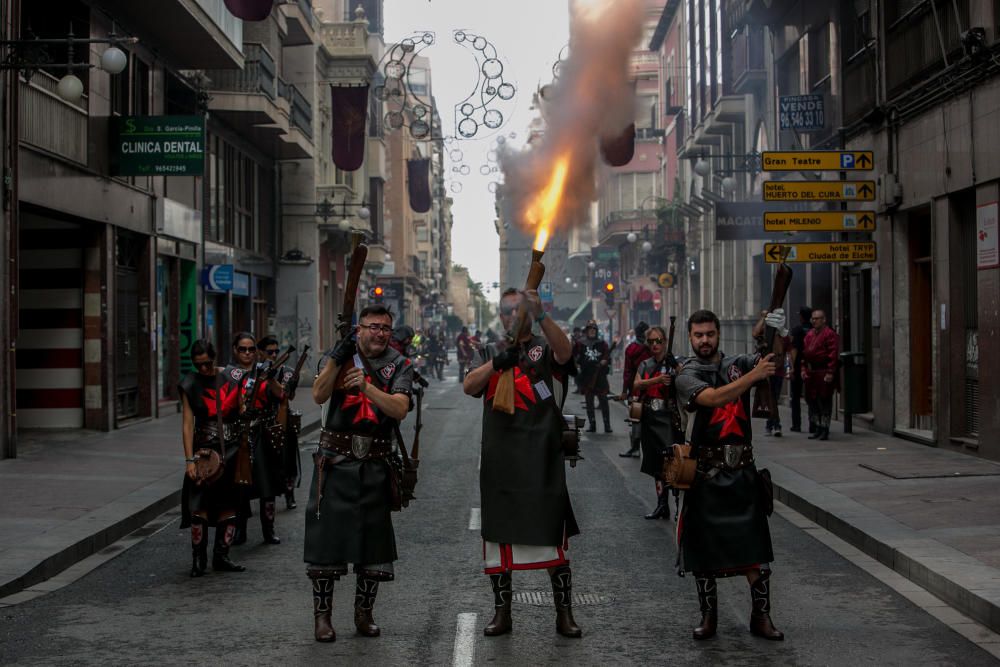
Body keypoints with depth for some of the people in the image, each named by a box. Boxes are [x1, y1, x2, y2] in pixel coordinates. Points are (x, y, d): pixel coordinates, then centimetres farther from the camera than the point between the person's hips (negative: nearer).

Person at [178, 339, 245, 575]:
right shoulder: (190, 385, -1)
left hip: (231, 451, 2)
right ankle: (198, 558, 2)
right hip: (204, 452, -2)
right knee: (199, 507, -8)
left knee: (229, 507, 4)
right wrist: (190, 460, -11)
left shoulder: (230, 379, 5)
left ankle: (221, 556, 14)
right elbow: (187, 424, -4)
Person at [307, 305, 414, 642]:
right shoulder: (341, 355, 6)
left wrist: (367, 386, -27)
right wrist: (337, 358, -19)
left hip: (375, 463, 1)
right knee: (327, 532, -3)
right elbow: (318, 396, -8)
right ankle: (322, 616, 7)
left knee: (373, 536, 5)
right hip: (336, 460, -1)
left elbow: (400, 409, -13)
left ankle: (364, 613, 20)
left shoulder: (399, 365, 3)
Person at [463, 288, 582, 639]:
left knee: (553, 536, -1)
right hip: (500, 460, 3)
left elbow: (565, 352, -19)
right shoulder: (491, 353, 14)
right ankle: (502, 613, 19)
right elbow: (468, 386, -3)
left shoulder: (544, 347, 6)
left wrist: (541, 316, -34)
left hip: (542, 458, -3)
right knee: (498, 536, 8)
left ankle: (564, 613, 8)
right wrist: (496, 363, -22)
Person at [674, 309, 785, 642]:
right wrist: (754, 375, -29)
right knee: (704, 546, 5)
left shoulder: (738, 364, 9)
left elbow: (773, 360, -5)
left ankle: (761, 616, 6)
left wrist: (772, 332, -24)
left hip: (742, 469, 2)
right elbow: (713, 398, -21)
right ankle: (709, 616, 17)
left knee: (755, 545, -1)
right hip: (705, 472, -2)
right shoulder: (687, 374, -3)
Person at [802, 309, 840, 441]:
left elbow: (833, 354, -14)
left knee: (824, 401, -4)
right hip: (811, 372, 8)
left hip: (824, 372, -8)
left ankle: (825, 430, 2)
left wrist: (830, 372, -19)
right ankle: (818, 429, 19)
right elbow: (804, 352, 19)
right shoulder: (809, 334, 15)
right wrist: (803, 369, 10)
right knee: (811, 400, 10)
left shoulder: (830, 334, -9)